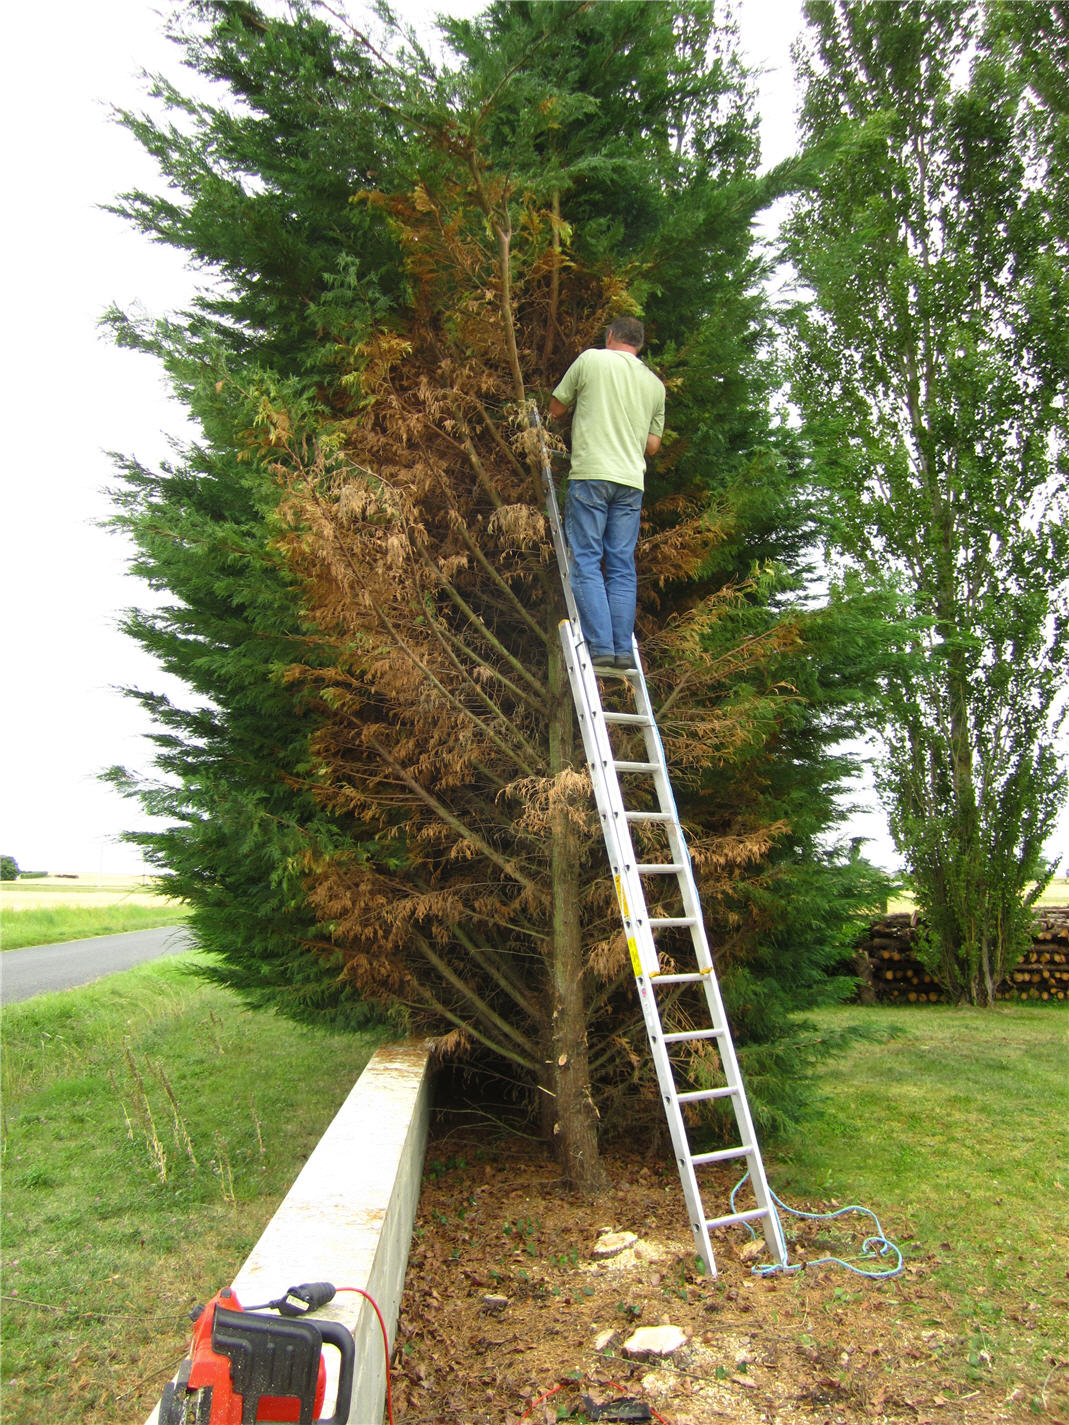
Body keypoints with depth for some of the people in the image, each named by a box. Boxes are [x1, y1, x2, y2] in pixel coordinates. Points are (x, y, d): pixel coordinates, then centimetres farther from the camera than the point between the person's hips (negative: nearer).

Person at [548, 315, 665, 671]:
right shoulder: (655, 383, 16)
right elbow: (653, 445, 17)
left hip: (591, 474, -4)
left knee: (586, 563, -3)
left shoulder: (591, 359, 3)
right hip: (632, 481, 4)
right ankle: (623, 650, 0)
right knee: (622, 567, 5)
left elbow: (556, 409, 11)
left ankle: (600, 648, -11)